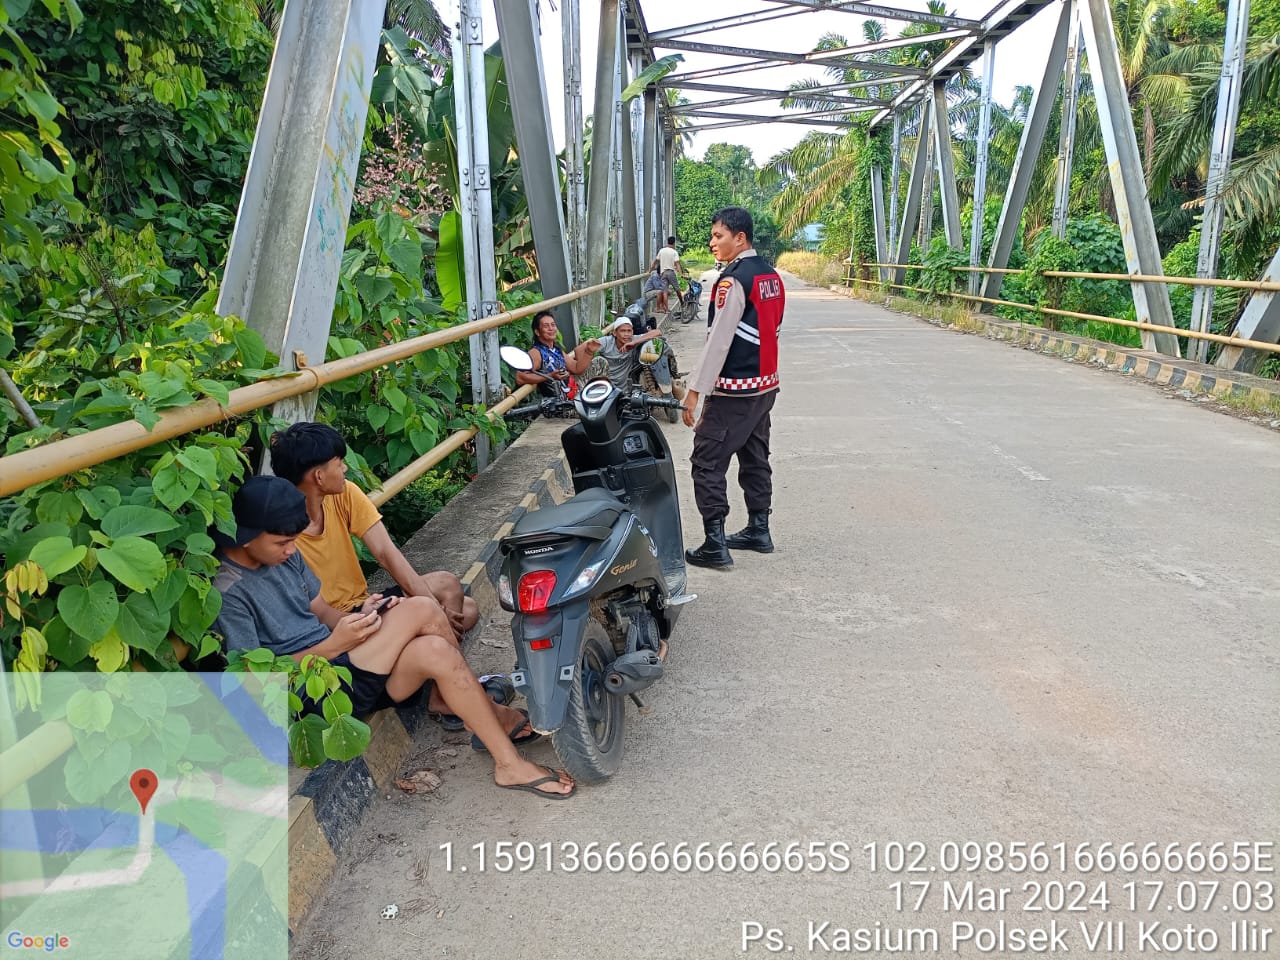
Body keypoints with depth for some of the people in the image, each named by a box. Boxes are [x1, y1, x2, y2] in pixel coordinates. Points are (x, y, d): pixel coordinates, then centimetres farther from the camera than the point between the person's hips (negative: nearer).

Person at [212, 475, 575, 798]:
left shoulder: (282, 554, 6)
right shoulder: (227, 592, -17)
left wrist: (358, 618, -8)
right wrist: (332, 646, -25)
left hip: (335, 655, 7)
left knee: (435, 650, -23)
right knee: (421, 610, -23)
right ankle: (497, 730, -6)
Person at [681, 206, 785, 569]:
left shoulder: (734, 280, -16)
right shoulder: (772, 275, 11)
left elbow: (718, 341, -20)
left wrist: (695, 390, -17)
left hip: (734, 389, -9)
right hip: (766, 384, 9)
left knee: (707, 461, -4)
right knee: (755, 457, 17)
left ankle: (715, 545, -4)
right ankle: (758, 530, 26)